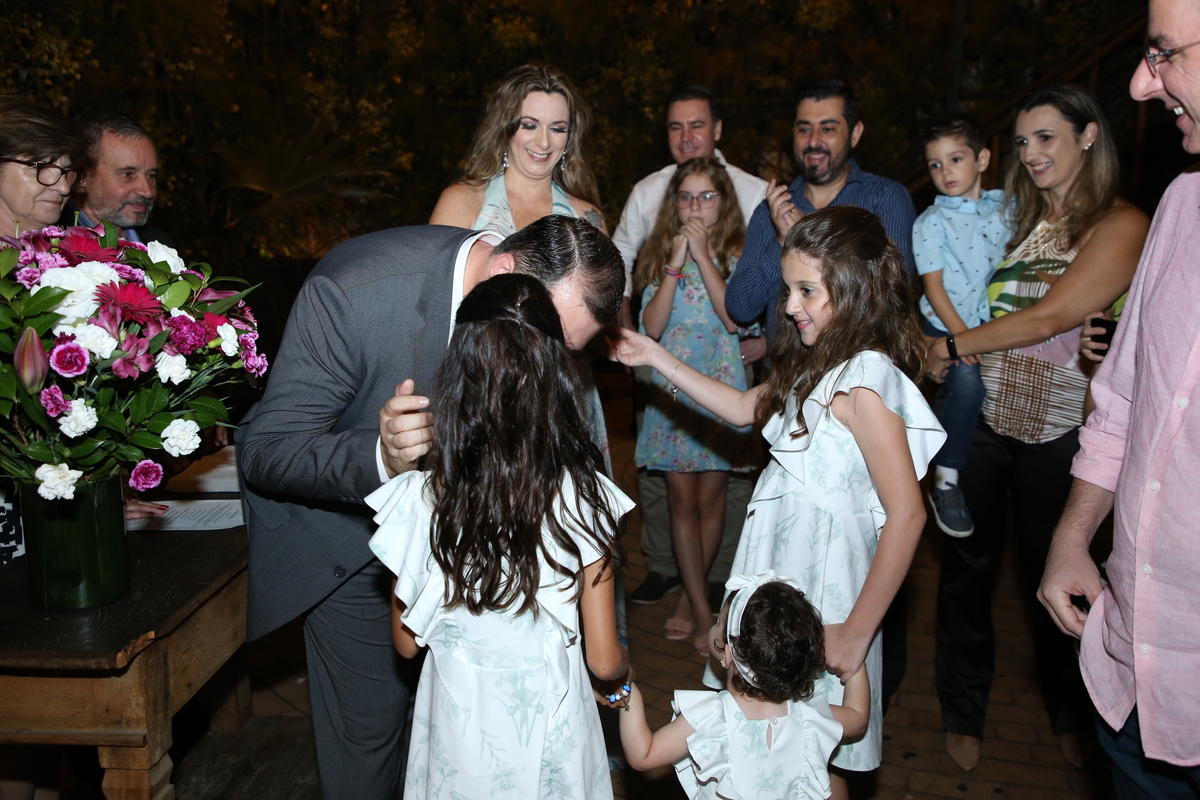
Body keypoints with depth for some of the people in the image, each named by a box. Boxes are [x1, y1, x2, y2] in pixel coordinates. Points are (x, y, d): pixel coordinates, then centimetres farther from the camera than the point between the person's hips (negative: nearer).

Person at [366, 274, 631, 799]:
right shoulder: (584, 497, -22)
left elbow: (406, 642, -5)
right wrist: (624, 668, 9)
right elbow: (605, 661, -13)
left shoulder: (420, 500, -20)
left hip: (457, 724, 1)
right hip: (551, 730, 0)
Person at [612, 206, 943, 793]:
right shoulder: (823, 361, 7)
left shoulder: (865, 381, -22)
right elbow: (743, 408, 19)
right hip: (784, 555, 9)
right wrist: (658, 358, 14)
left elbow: (907, 514, -26)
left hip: (820, 570, -8)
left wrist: (856, 634, -22)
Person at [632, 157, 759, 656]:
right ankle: (701, 608, 11)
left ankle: (689, 597, 23)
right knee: (681, 498, 2)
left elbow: (734, 319, -17)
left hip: (721, 385, -1)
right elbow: (652, 326, -8)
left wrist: (703, 256, -17)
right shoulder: (659, 255, 4)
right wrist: (675, 262, -13)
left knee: (710, 497, 5)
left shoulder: (736, 254, 0)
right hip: (671, 385, 1)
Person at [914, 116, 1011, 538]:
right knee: (968, 382, -27)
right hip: (946, 325, -4)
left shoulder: (1005, 207, 9)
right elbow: (933, 285, -6)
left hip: (995, 324, 4)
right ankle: (945, 483, -14)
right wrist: (961, 334, -15)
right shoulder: (931, 221, -1)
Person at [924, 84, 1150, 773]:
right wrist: (956, 356, -7)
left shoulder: (1120, 225, -8)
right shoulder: (1020, 222, 13)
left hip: (1059, 431, -4)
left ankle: (1070, 715, 35)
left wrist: (952, 346, -11)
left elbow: (1053, 316, -17)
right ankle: (965, 711, 26)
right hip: (983, 415, 4)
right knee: (969, 566, 7)